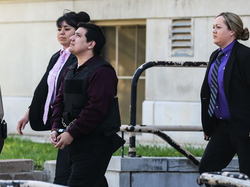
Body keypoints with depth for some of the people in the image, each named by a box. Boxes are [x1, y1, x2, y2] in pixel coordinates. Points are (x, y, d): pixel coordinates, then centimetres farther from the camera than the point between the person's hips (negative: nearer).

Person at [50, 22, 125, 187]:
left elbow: (96, 108, -22)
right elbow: (59, 101, 19)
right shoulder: (71, 71, 17)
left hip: (95, 143, -9)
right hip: (77, 143, 9)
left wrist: (71, 133, -21)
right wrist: (56, 128, 3)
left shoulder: (102, 72, -13)